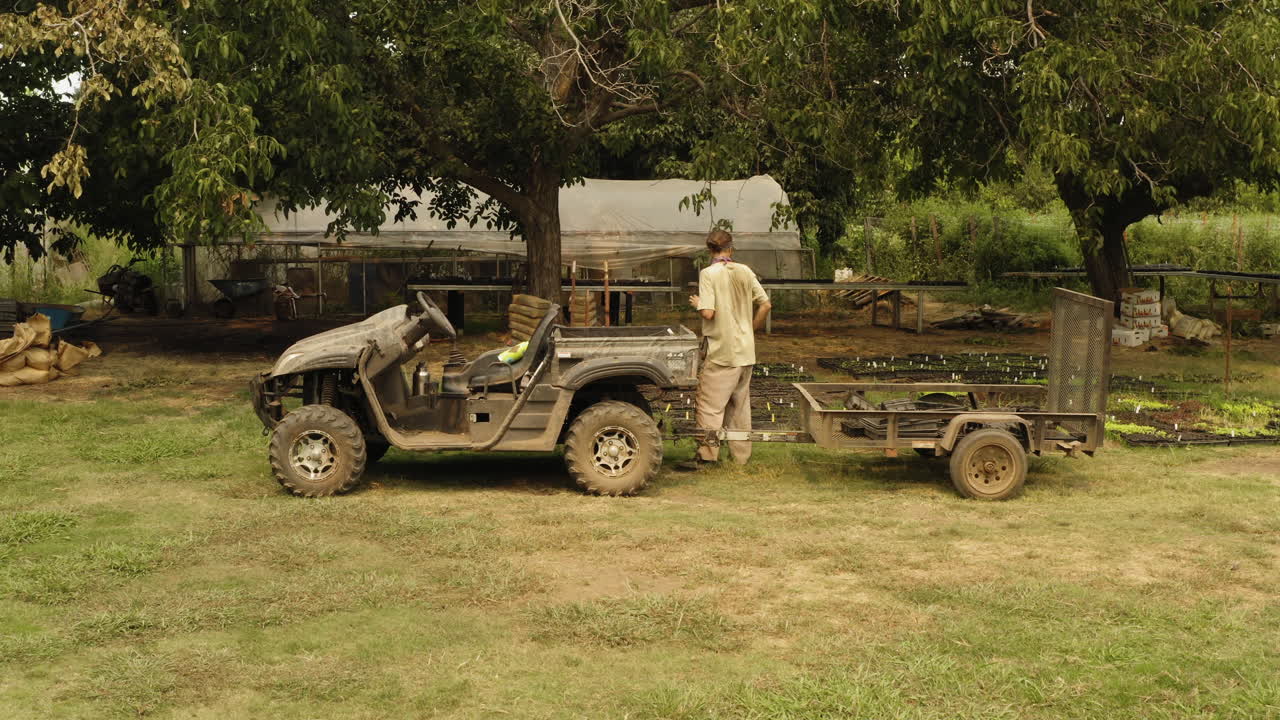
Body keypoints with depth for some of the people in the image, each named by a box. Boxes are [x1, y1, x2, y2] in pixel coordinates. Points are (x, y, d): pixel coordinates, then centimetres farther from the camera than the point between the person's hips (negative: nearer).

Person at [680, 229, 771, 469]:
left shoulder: (709, 273, -11)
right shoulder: (745, 271, 4)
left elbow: (708, 312, -19)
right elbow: (765, 305, 5)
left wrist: (696, 303, 1)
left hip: (721, 352, -6)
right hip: (746, 350, 6)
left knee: (710, 404, -1)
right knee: (740, 404, 14)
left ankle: (707, 456, -3)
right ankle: (741, 455, 19)